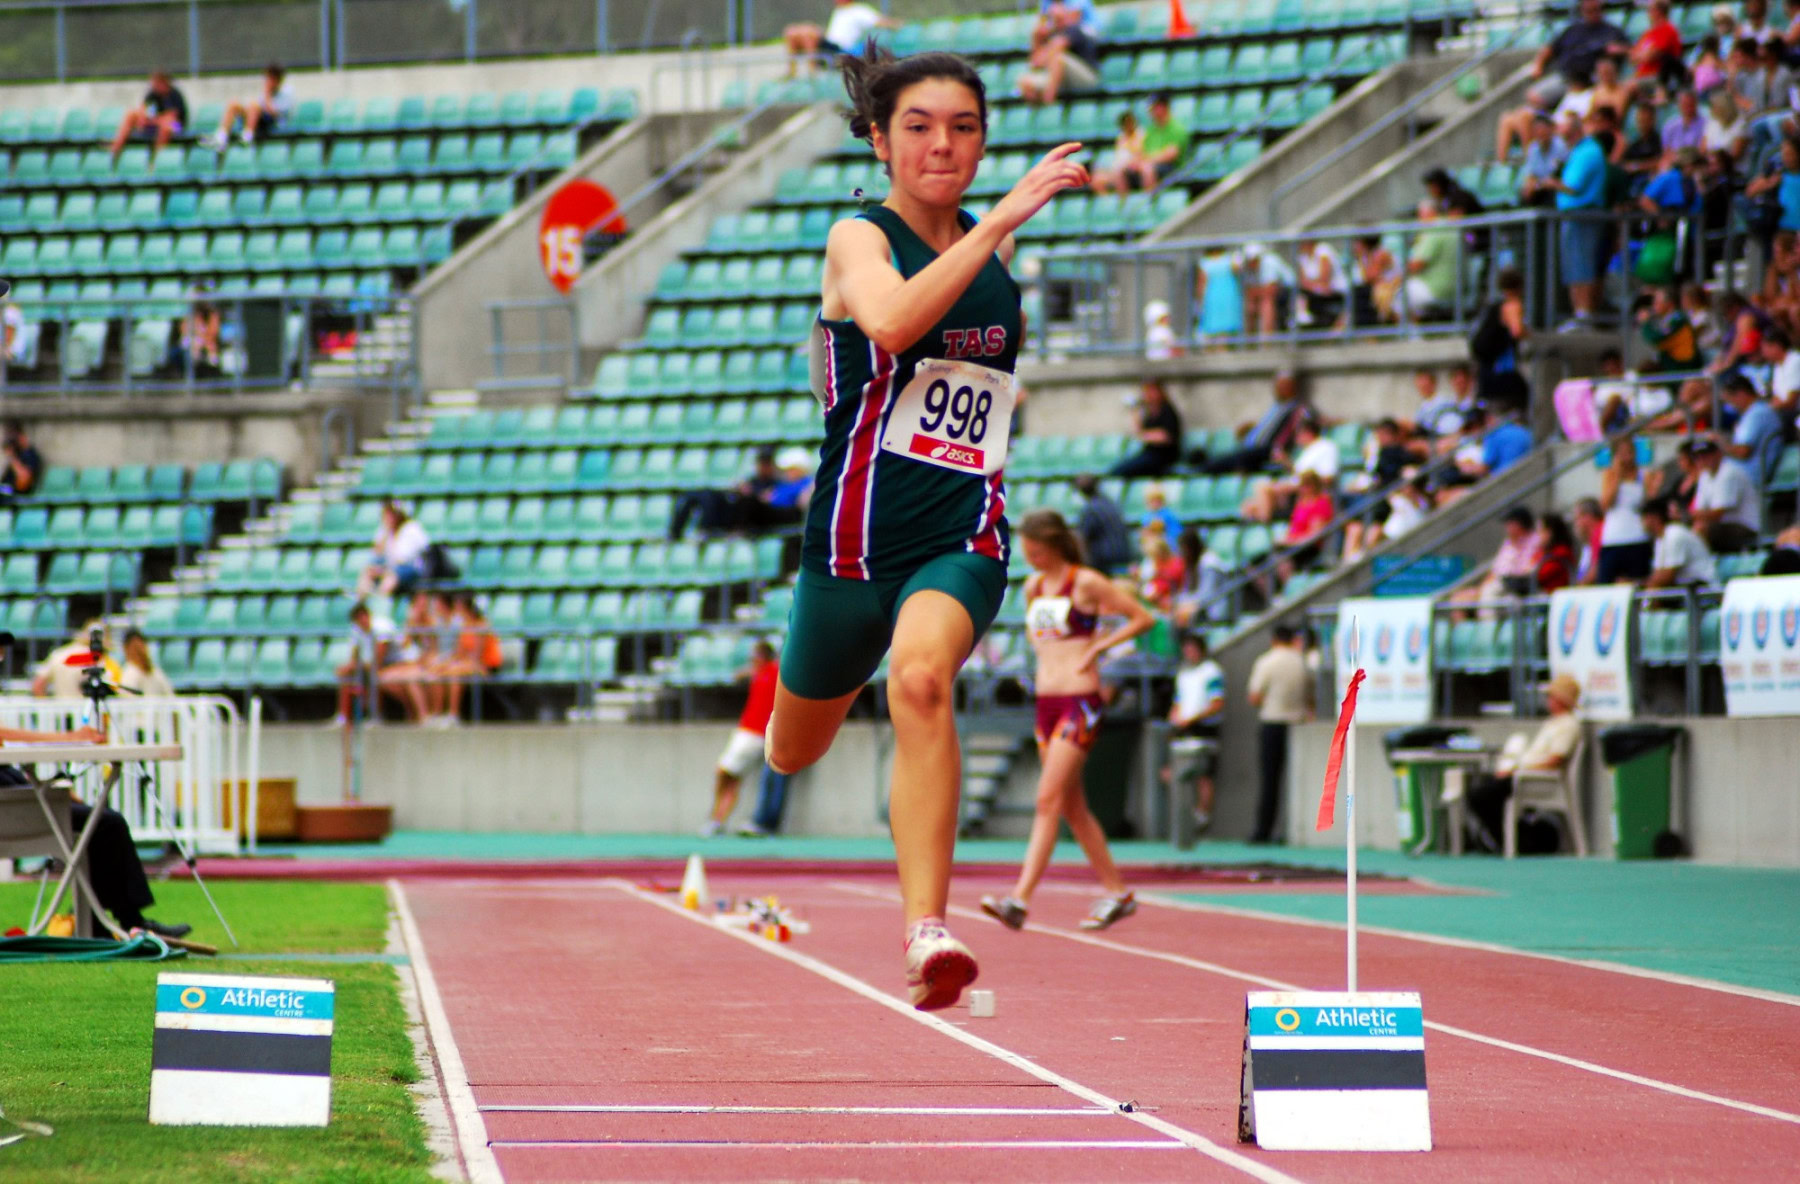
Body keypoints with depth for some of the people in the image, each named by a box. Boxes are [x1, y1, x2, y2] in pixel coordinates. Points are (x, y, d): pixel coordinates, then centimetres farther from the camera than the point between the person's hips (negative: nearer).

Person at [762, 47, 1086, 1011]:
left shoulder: (991, 248, 10)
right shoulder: (858, 241, -6)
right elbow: (892, 322, -32)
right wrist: (1001, 221, -34)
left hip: (961, 541, 1)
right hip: (856, 535, -1)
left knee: (920, 680, -31)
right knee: (793, 753, 16)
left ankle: (926, 932, -38)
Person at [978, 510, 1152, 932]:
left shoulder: (1086, 582, -8)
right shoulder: (1033, 586, 12)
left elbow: (1143, 618, -5)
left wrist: (1098, 646, -10)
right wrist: (1044, 651, 13)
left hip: (1080, 702, -8)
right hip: (1046, 702, 8)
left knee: (1048, 800, -15)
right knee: (1072, 807, 10)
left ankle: (1019, 900, -22)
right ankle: (1118, 893, 20)